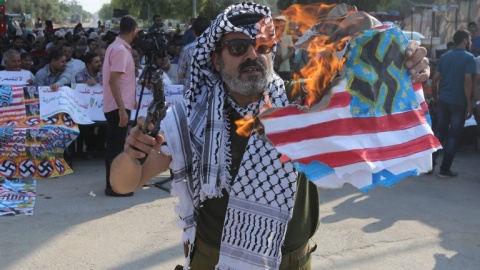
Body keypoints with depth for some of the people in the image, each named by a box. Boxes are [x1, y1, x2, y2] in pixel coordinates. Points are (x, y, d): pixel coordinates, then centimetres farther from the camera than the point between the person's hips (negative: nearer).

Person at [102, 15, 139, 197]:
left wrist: (130, 101, 30)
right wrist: (122, 109, -25)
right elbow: (113, 81, -23)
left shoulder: (117, 47, 14)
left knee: (115, 146, 15)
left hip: (117, 106, 10)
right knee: (116, 146, -4)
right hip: (119, 107, -10)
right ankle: (113, 186, 3)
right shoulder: (120, 50, -16)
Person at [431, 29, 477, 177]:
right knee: (454, 136, 4)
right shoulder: (469, 58, -9)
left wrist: (435, 98, 15)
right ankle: (445, 169, 7)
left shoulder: (444, 57, 8)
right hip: (458, 103, -5)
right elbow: (468, 81, -17)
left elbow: (435, 79, 6)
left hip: (443, 101, 5)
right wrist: (469, 104, -13)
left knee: (440, 132, 16)